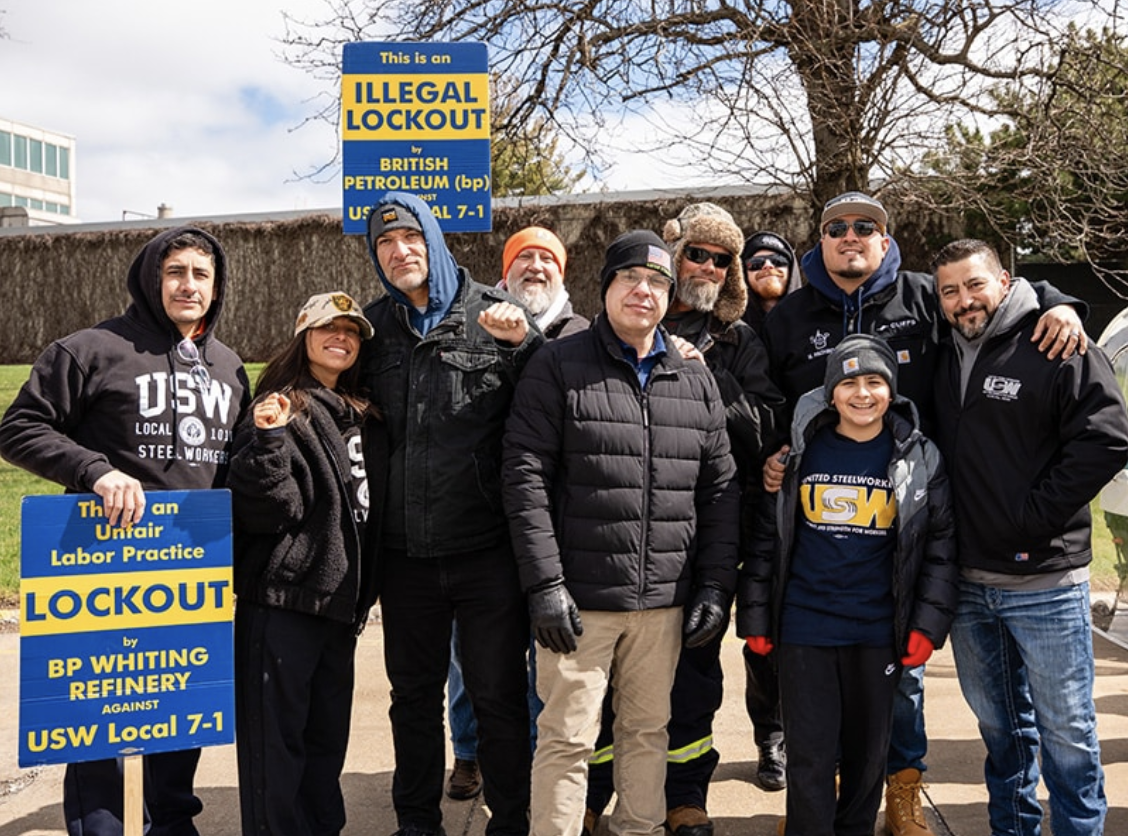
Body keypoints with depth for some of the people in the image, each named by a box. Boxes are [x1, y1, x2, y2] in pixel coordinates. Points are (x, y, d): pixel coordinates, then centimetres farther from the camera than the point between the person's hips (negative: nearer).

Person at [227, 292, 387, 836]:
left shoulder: (365, 420, 13)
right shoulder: (280, 410, -7)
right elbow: (266, 511, -17)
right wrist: (269, 440, -29)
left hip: (341, 603, 7)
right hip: (283, 601, -7)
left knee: (329, 735, 16)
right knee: (277, 738, -1)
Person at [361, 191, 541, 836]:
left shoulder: (495, 313, -1)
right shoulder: (372, 325, 10)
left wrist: (523, 342, -18)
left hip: (488, 545, -3)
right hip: (405, 548, 4)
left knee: (499, 696, 6)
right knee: (414, 695, 16)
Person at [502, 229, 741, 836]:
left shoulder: (696, 380, 11)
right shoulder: (557, 366, -2)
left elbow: (719, 490, 12)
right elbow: (526, 478, -7)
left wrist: (716, 586, 5)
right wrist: (544, 583, -14)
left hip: (665, 601, 4)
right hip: (579, 597, -4)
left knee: (648, 730, 15)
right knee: (567, 738, 1)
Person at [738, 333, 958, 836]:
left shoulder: (920, 458, 1)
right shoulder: (801, 452, 2)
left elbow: (940, 545, 1)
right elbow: (767, 539, 4)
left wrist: (928, 624, -6)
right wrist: (754, 618, 2)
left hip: (878, 632, 1)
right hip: (804, 629, 0)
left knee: (869, 754, 15)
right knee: (810, 757, 3)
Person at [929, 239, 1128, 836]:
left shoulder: (1058, 349, -8)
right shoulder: (945, 360, 10)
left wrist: (1032, 515, -16)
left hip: (1045, 584, -5)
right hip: (966, 583, 6)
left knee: (1066, 730, 5)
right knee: (1000, 727, 18)